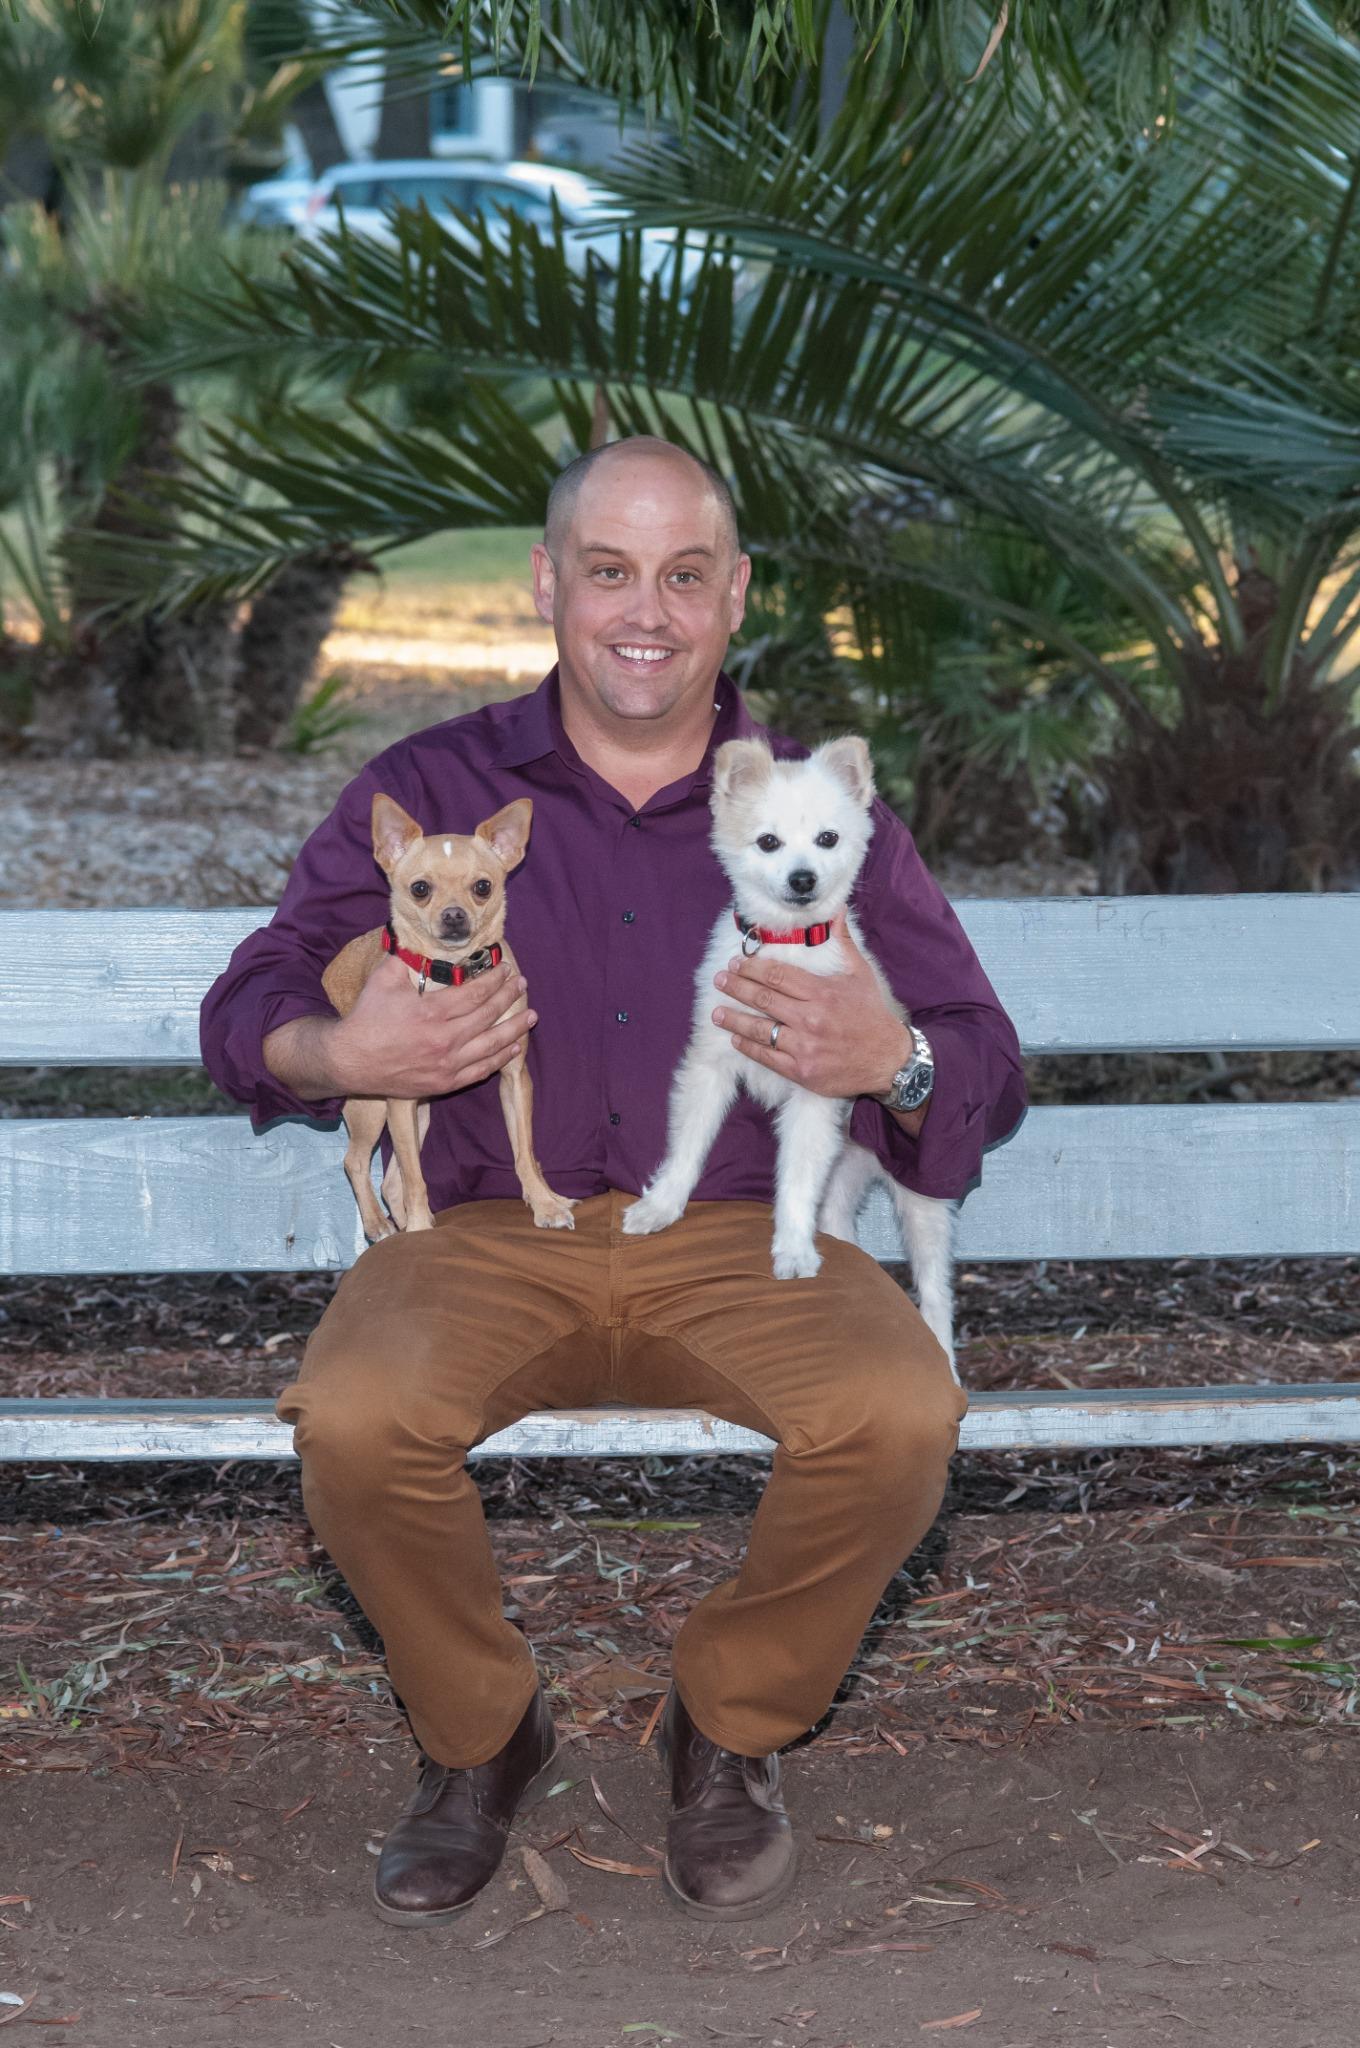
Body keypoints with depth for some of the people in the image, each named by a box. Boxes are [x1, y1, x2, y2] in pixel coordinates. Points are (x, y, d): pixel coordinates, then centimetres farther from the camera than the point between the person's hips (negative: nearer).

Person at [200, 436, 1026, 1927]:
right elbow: (251, 1006, 11)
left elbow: (987, 1069, 10)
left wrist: (896, 1061, -15)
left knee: (900, 1418, -31)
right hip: (493, 1233, 0)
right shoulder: (427, 790, 10)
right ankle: (476, 1736, -1)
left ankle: (730, 1722, -1)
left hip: (743, 1237, 0)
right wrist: (339, 1054, -13)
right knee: (353, 1420, -32)